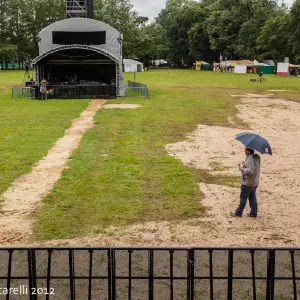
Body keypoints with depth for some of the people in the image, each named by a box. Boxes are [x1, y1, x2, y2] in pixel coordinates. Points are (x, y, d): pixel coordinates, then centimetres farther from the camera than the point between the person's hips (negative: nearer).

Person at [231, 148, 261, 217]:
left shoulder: (250, 159, -26)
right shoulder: (257, 157, 5)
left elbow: (250, 171, -33)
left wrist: (242, 168, -21)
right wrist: (244, 165, 8)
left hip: (247, 183, -9)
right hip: (255, 183, 9)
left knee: (243, 198, 5)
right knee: (252, 198, 16)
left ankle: (239, 212, 18)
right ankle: (253, 213, 22)